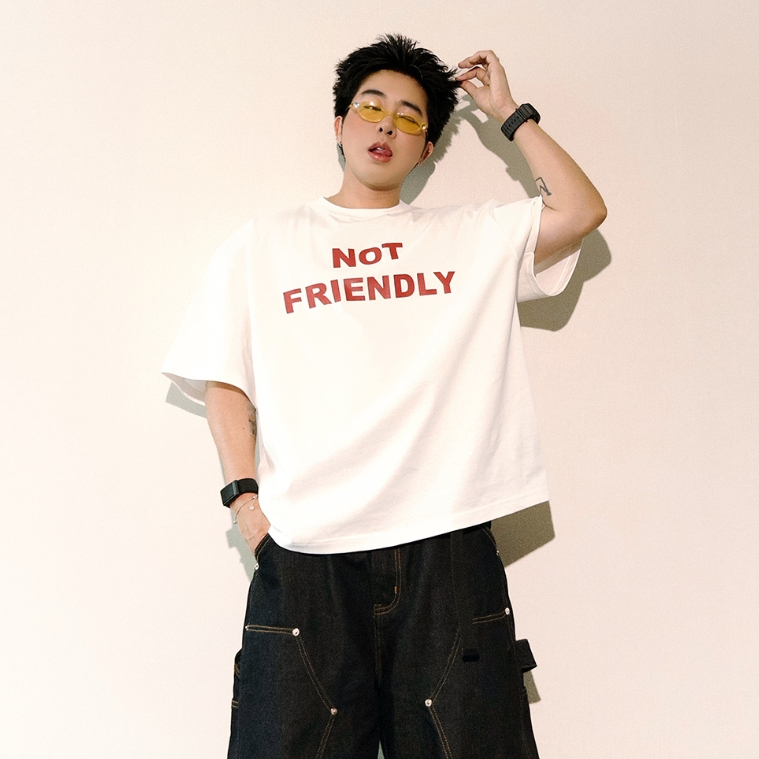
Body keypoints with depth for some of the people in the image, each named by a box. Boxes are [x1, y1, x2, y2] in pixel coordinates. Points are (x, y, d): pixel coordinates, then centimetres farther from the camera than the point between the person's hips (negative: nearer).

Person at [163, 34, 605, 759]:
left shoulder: (476, 237, 14)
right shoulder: (263, 244, 13)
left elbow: (581, 211, 0)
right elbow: (224, 381, 9)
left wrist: (509, 112, 9)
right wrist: (245, 498, -4)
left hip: (447, 546, 1)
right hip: (304, 553, 0)